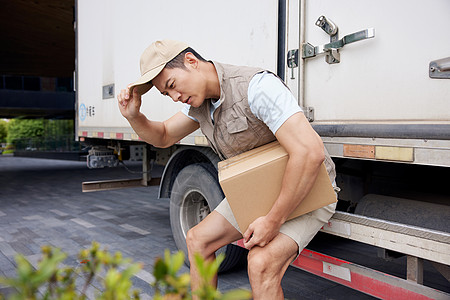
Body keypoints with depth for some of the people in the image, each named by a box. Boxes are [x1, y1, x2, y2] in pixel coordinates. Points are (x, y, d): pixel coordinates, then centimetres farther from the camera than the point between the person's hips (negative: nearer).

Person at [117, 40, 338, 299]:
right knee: (198, 239, 9)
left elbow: (310, 152, -37)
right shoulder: (200, 100, -2)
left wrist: (273, 221, -30)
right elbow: (163, 137, 12)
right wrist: (133, 116, -10)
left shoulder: (257, 86, -30)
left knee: (262, 264, -29)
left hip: (307, 193, -8)